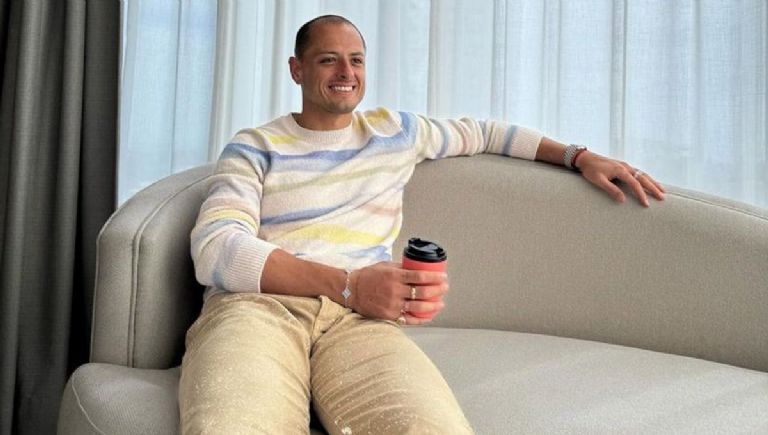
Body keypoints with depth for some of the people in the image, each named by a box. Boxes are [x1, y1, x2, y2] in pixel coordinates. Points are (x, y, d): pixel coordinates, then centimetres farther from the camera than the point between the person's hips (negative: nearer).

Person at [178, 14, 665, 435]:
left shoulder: (395, 130, 23)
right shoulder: (255, 146, 11)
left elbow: (483, 132, 38)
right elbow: (214, 249, -4)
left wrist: (579, 156, 26)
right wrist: (348, 285, -16)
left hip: (359, 319, 3)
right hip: (256, 305, -2)